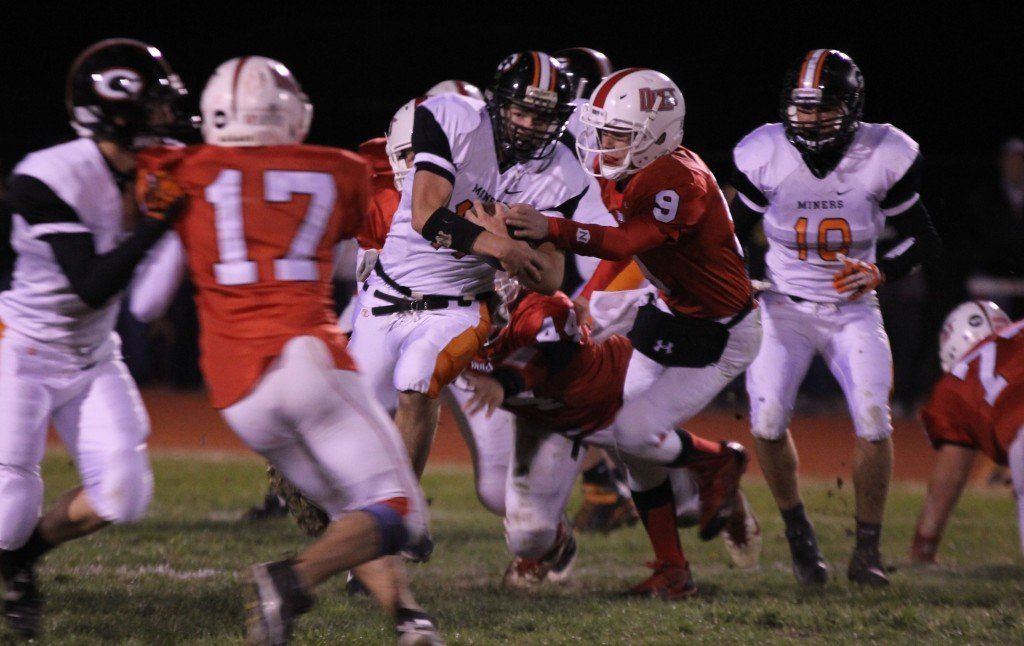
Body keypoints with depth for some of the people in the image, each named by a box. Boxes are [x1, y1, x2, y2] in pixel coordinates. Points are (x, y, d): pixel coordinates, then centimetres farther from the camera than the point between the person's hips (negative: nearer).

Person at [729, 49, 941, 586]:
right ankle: (798, 534, 6)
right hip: (785, 309, 0)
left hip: (853, 309, 0)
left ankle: (867, 550, -1)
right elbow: (731, 233, 7)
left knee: (874, 420, -19)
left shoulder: (883, 156, -12)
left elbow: (924, 240, -1)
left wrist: (881, 272, -18)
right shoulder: (765, 155, -11)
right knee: (767, 421, -18)